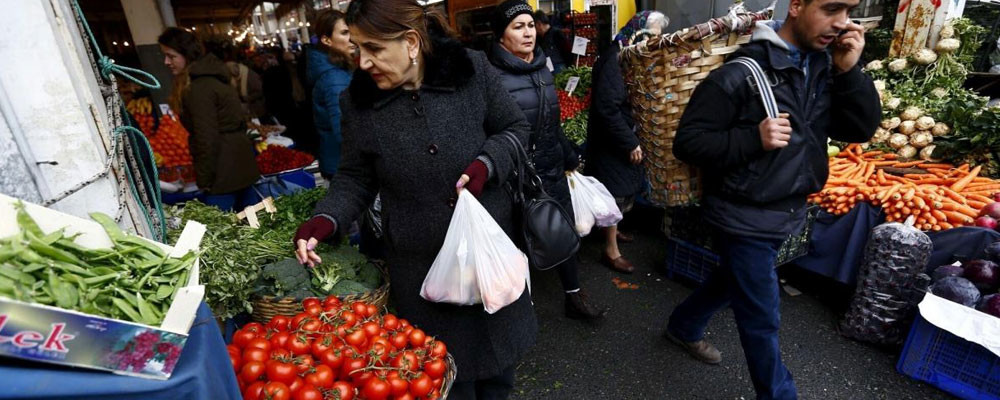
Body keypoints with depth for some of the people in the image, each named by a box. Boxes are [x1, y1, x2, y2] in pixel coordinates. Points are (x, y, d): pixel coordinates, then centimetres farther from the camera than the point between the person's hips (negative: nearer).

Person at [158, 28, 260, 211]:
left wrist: (204, 180, -12)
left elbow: (206, 138, -19)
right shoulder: (210, 75, 13)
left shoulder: (198, 88, -16)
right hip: (240, 163, 10)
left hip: (223, 171, -10)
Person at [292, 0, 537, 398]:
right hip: (420, 264, 0)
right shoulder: (358, 103, -7)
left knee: (497, 340, 24)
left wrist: (486, 165, -17)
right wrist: (325, 220, -15)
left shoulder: (472, 69, -10)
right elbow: (355, 178, 1)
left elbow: (515, 128, 1)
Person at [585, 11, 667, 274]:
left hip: (626, 137, 9)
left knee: (626, 189, 18)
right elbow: (607, 107, -27)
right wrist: (629, 142, -22)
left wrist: (633, 139, 5)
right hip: (613, 140, -9)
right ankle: (611, 251, 13)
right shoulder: (615, 58, -20)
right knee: (615, 192, -1)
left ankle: (611, 230, 38)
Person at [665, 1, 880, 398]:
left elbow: (861, 130, 0)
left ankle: (683, 327, 50)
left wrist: (849, 71, -12)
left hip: (787, 214, 7)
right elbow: (687, 142, -18)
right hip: (745, 218, -7)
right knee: (761, 320, 7)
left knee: (732, 282, 26)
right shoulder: (741, 74, -19)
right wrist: (754, 139, -28)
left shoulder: (826, 65, 2)